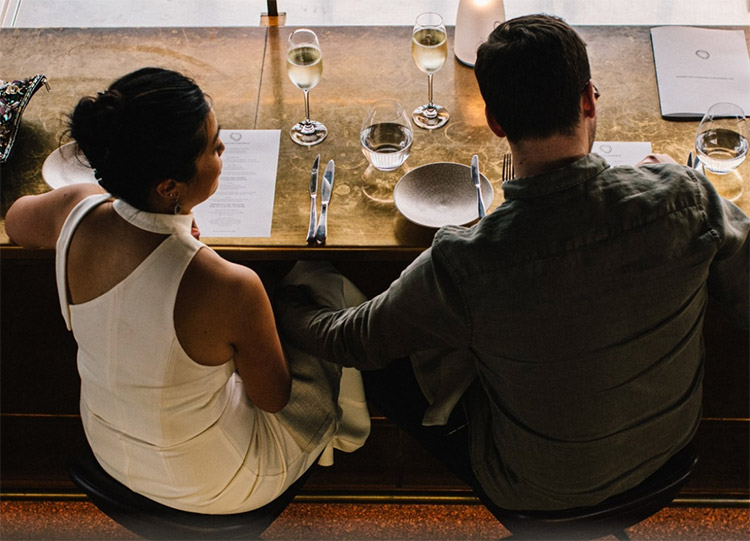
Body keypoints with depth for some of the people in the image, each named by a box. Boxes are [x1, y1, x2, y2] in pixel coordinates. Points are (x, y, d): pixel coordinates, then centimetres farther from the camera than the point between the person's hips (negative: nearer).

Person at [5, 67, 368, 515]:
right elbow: (273, 398, -18)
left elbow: (16, 220, 4)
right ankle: (339, 436, 50)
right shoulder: (230, 291, -40)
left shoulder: (76, 210, -24)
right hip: (210, 489, -5)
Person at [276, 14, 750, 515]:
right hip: (674, 439, 4)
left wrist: (288, 312, 11)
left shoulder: (463, 265, -33)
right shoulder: (681, 196, -28)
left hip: (542, 494, -4)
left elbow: (354, 343, -14)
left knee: (387, 369, 13)